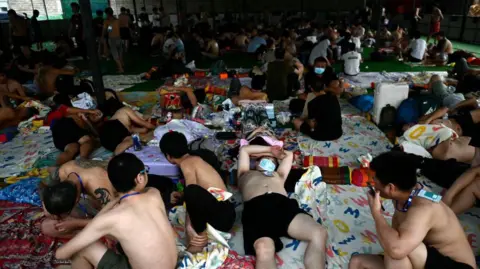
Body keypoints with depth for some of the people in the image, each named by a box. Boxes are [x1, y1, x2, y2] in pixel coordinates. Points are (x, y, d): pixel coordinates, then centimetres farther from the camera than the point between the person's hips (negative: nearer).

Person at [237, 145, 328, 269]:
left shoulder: (278, 175, 44)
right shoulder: (246, 174, 39)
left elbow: (289, 155, 56)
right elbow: (244, 149, 43)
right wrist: (269, 149, 46)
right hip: (256, 208, -3)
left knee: (319, 234, -27)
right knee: (264, 249, -36)